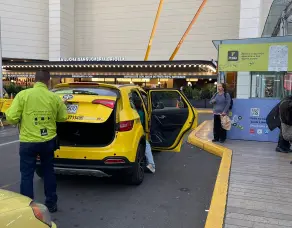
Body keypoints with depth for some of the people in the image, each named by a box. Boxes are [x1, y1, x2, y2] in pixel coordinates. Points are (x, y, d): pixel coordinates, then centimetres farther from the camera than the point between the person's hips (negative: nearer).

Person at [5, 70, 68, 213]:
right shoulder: (54, 97, -4)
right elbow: (63, 118, 8)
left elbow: (11, 118, -11)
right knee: (48, 172, 19)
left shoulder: (23, 95, -10)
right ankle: (51, 204, 29)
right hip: (48, 141, 3)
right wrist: (63, 105, 26)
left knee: (27, 175, 10)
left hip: (28, 142, -2)